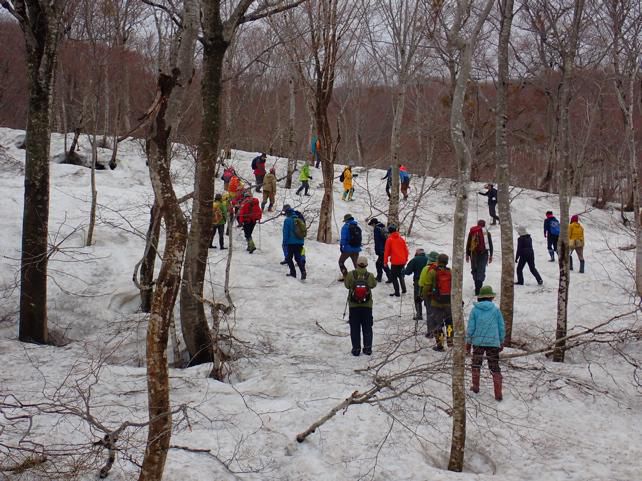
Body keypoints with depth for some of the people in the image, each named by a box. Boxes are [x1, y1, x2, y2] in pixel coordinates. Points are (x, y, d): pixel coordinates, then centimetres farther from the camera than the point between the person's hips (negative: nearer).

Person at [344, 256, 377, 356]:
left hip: (354, 305, 0)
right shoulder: (370, 276, -11)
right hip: (367, 305, 1)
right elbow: (373, 285, 6)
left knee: (355, 328, 9)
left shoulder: (351, 275, -13)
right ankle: (367, 348, 12)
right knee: (367, 327, 13)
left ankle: (356, 349, 8)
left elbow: (347, 285, 0)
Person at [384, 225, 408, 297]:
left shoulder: (389, 240, -7)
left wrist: (385, 261, 1)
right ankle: (403, 289, 22)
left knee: (394, 276, 4)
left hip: (395, 262, -5)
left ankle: (397, 292, 0)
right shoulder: (401, 239, 6)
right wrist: (405, 259, 21)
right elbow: (406, 249, 10)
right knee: (400, 275, 25)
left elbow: (386, 251, -6)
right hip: (402, 261, 6)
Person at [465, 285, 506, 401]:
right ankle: (498, 393, -2)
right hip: (493, 342, 0)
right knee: (494, 367, 5)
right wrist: (501, 342, 16)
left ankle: (475, 386, 28)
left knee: (476, 363, 21)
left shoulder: (475, 310, -2)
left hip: (478, 341, 0)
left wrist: (468, 342, 9)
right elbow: (501, 327, 4)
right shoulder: (496, 310, 0)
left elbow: (471, 327, -1)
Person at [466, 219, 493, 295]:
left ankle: (477, 286, 16)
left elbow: (468, 244, 8)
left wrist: (467, 254, 14)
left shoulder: (472, 232, 7)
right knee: (481, 271, -4)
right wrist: (491, 255, 13)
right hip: (484, 254, -1)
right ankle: (478, 288, -18)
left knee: (474, 270, 14)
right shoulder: (487, 233, 4)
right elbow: (490, 245, 6)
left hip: (474, 254, 1)